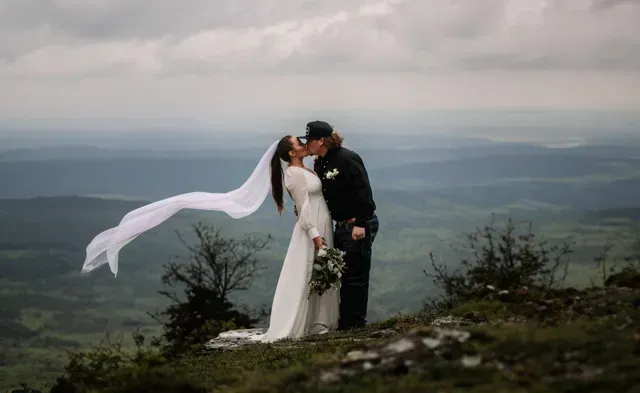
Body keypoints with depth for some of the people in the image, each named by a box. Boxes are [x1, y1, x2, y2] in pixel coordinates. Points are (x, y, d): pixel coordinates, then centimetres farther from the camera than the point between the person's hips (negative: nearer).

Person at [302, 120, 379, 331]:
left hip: (359, 226, -9)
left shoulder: (347, 159, -17)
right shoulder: (320, 164, 10)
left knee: (355, 274, -2)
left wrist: (360, 223, -25)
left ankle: (356, 322, 7)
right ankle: (344, 321, 22)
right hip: (342, 226, 9)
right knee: (342, 274, 14)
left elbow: (363, 192, -22)